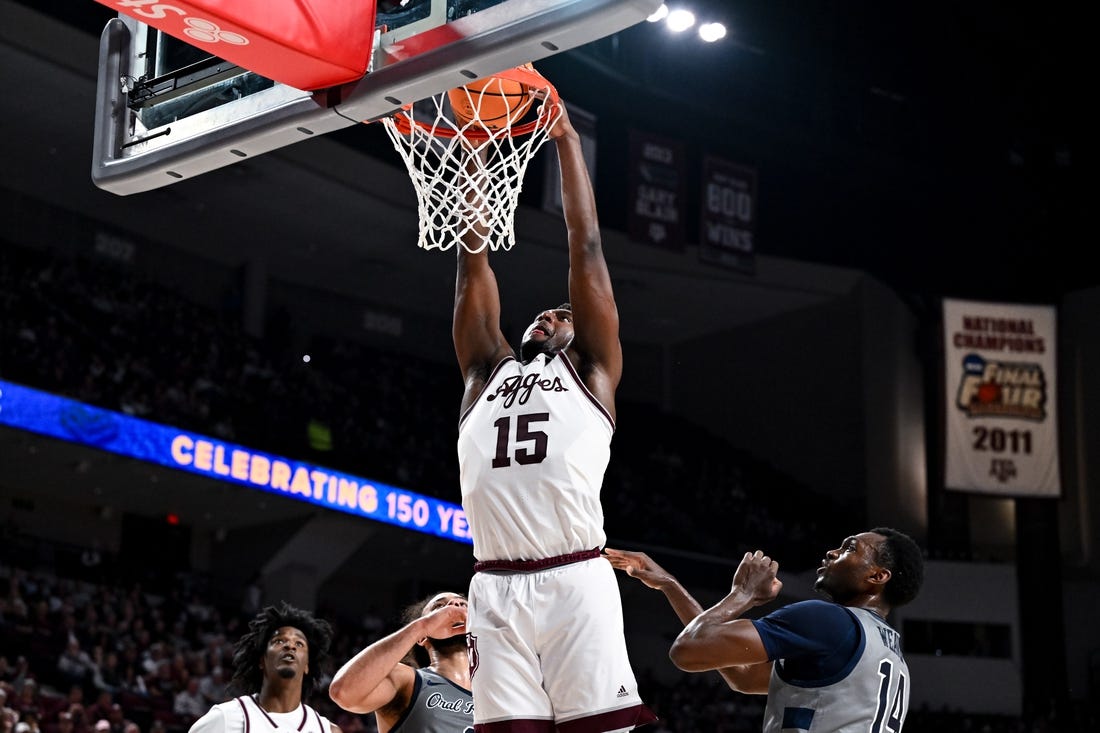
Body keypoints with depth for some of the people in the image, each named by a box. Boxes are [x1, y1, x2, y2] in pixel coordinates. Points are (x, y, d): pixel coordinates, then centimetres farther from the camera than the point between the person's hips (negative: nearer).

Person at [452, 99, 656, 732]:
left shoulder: (592, 368, 19)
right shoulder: (488, 369, 27)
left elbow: (585, 247, 15)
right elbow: (474, 258, 24)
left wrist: (566, 140, 17)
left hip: (574, 580, -3)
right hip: (495, 586, 3)